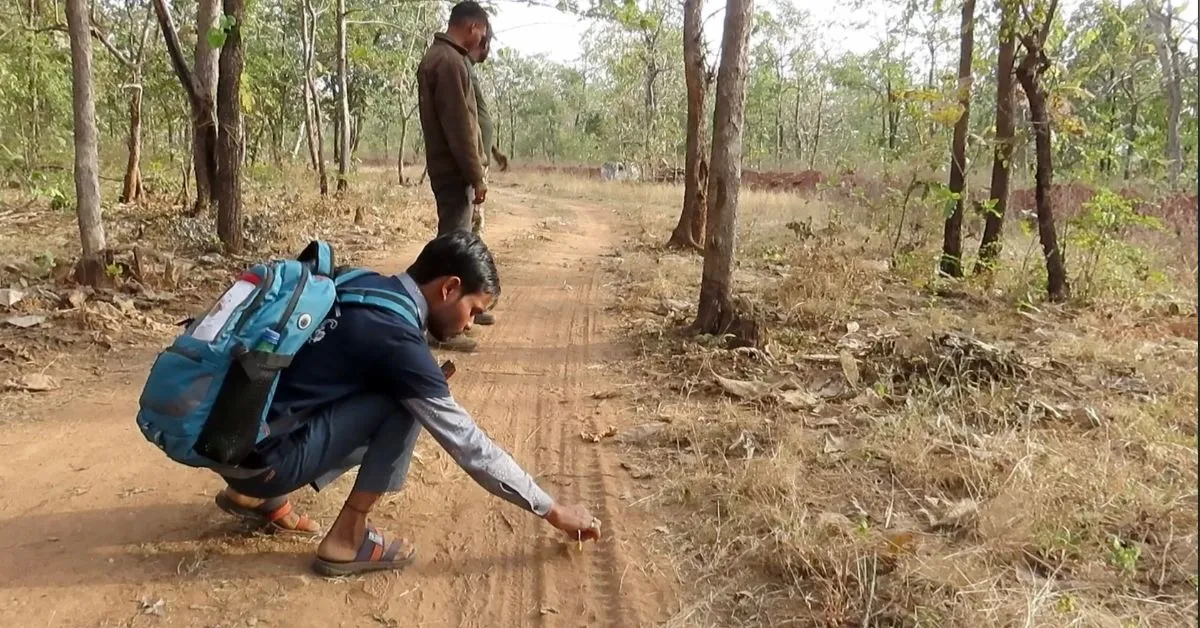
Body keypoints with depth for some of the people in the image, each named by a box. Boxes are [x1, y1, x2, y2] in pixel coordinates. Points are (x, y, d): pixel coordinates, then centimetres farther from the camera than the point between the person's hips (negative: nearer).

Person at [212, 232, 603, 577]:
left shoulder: (365, 286, 5)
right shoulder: (396, 339, -19)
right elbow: (468, 445, -14)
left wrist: (426, 383, 9)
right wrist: (552, 511, -5)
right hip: (258, 454, -9)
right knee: (404, 407, -12)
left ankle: (256, 496, 18)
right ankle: (346, 540, -2)